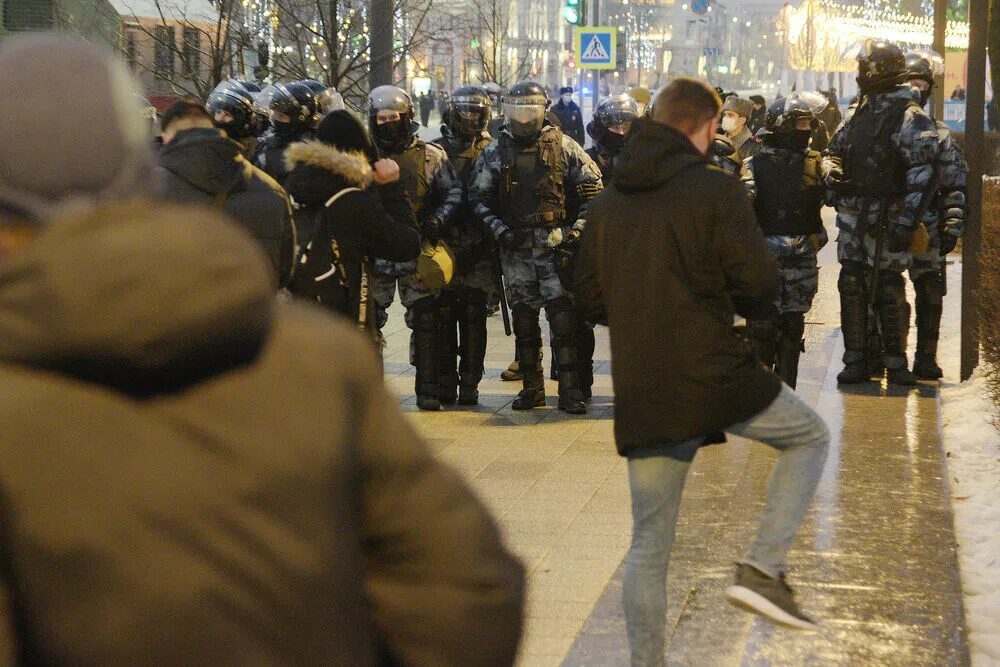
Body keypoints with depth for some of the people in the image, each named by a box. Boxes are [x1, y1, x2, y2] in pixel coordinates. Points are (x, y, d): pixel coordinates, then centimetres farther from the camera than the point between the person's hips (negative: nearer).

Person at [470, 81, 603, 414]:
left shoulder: (563, 146, 2)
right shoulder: (495, 152, 8)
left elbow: (591, 188, 5)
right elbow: (479, 197, 10)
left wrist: (578, 228, -5)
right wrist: (498, 229, -4)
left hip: (555, 245, -3)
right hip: (515, 248, 3)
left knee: (563, 317, -8)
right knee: (523, 318, 7)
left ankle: (570, 390, -5)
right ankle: (532, 388, 15)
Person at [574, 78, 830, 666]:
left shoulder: (607, 203, 11)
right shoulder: (716, 189, -6)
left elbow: (592, 300, 15)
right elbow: (759, 284, -9)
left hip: (641, 393, 5)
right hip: (716, 374, -5)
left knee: (649, 544, 13)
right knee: (811, 437, 20)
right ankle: (764, 568, 5)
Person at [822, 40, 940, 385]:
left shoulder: (910, 117, -9)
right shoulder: (856, 114, 14)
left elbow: (921, 175, -14)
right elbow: (834, 150, 25)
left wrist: (905, 223, -21)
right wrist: (831, 171, 0)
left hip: (886, 217, -7)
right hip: (852, 214, 7)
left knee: (889, 289, -2)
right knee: (852, 287, 7)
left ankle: (895, 361, 7)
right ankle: (857, 360, 15)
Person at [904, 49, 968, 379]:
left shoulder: (939, 135, 7)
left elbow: (956, 187, 6)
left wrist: (953, 228, -2)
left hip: (926, 232, 1)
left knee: (930, 296, 3)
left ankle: (925, 359, 12)